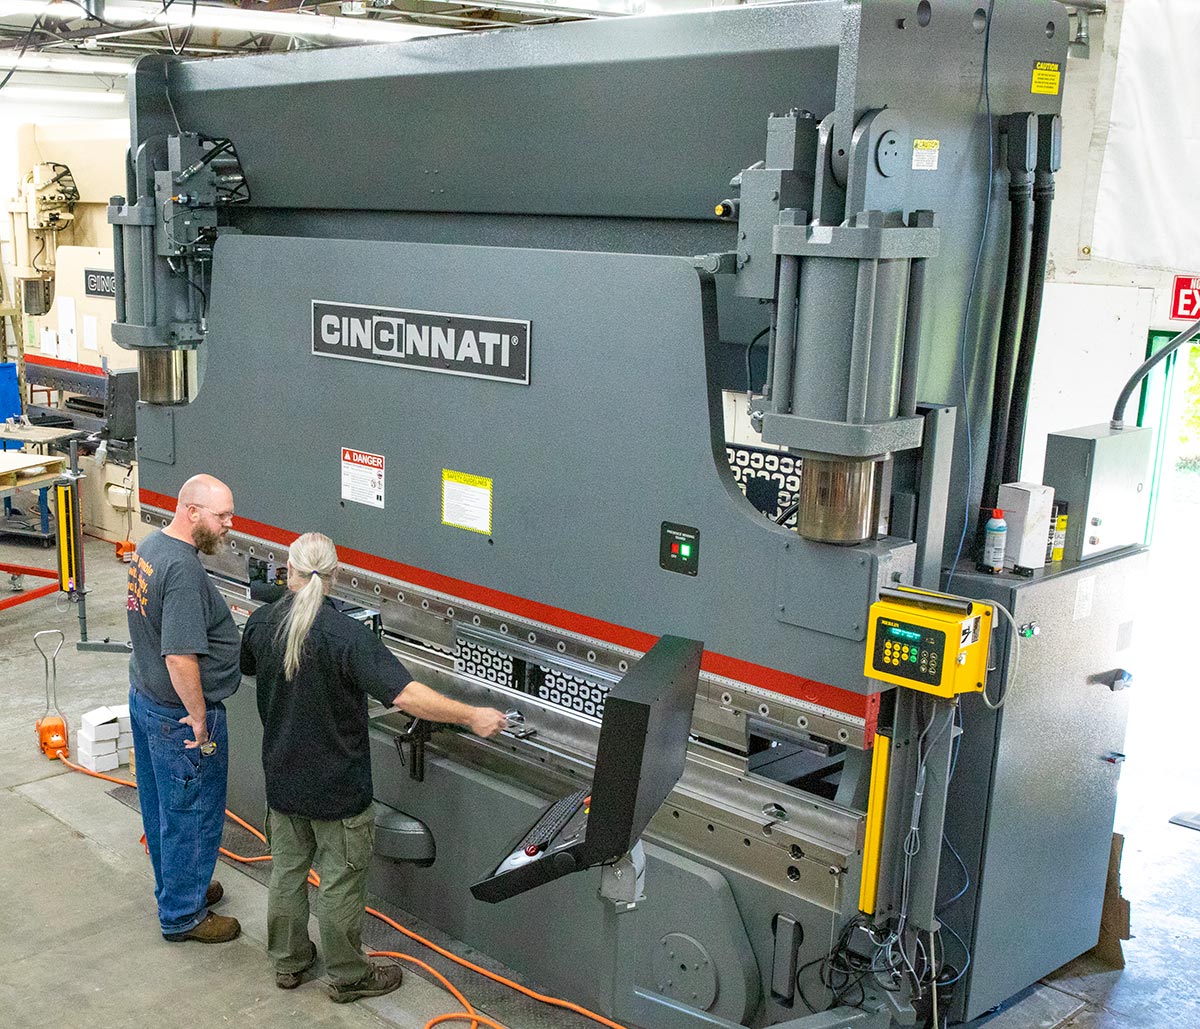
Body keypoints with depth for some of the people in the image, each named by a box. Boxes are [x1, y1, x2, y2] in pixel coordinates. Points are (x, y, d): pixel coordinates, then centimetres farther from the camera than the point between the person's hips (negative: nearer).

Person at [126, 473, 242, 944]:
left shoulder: (149, 546, 4)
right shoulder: (183, 569, -28)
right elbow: (180, 658, -31)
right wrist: (199, 717, -22)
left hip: (144, 697, 10)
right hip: (179, 715, -10)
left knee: (161, 805, 23)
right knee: (192, 815, 6)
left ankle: (176, 885, 41)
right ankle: (182, 915, 19)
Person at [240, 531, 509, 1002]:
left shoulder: (261, 623, -8)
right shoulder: (347, 636, -27)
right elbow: (405, 695, -35)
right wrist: (472, 716, -28)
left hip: (282, 780, 6)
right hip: (337, 789, -5)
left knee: (286, 871, 22)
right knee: (340, 884, 11)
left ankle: (288, 960, 38)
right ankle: (348, 976, 27)